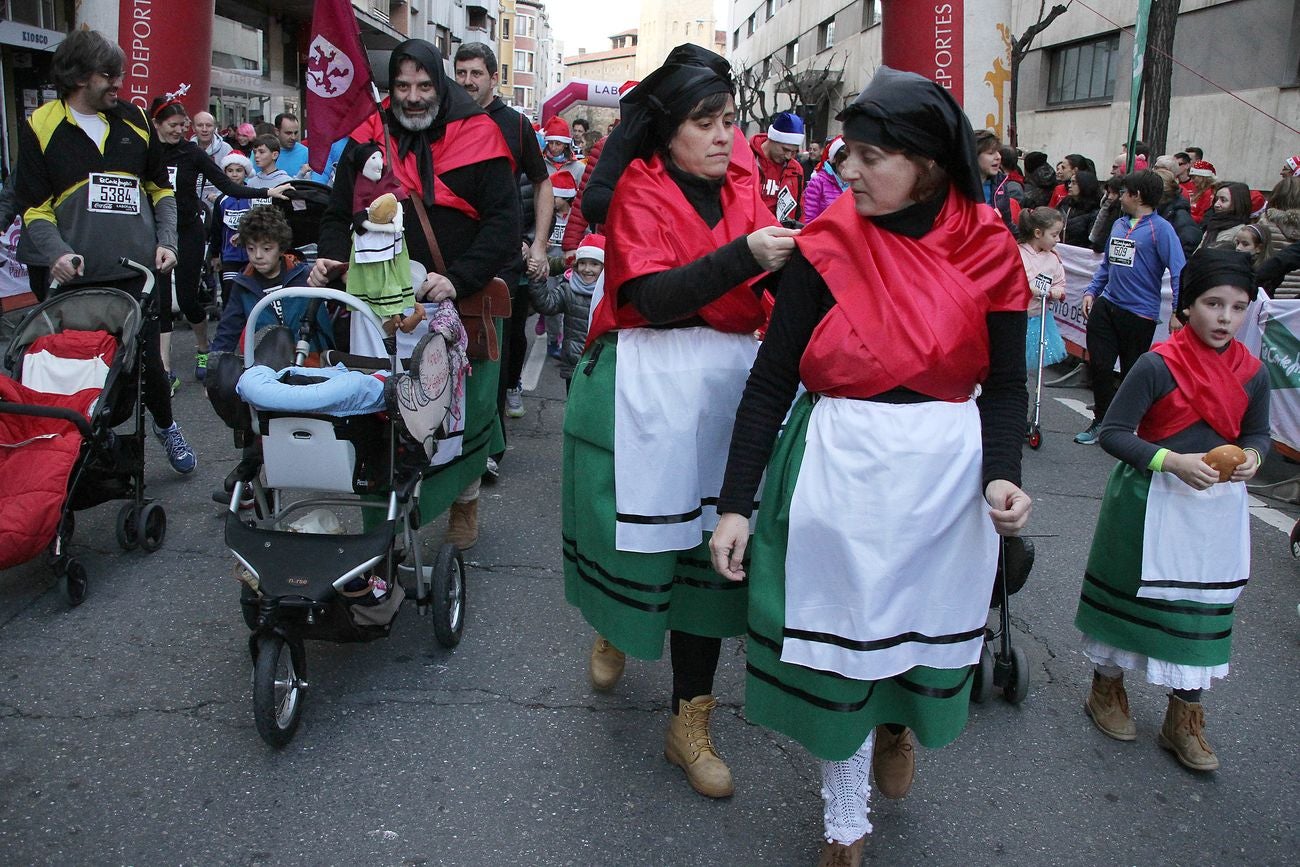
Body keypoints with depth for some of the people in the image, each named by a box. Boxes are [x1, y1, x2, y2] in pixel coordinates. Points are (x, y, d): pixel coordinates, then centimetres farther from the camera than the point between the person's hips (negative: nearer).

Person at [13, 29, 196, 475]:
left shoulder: (135, 120, 8)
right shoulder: (41, 128, 0)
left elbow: (162, 190, 16)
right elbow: (35, 208, 1)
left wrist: (166, 241, 2)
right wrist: (56, 252, -16)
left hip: (137, 272, 1)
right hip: (78, 278, -1)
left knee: (147, 360, 3)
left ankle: (165, 424, 30)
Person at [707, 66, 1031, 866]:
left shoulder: (989, 250, -3)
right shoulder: (829, 245, -7)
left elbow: (1006, 381, 2)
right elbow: (771, 377, -7)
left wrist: (1001, 474, -16)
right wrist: (736, 503, -10)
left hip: (945, 469, 1)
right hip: (838, 464, -1)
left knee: (926, 623, 15)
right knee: (837, 632, 7)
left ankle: (899, 720, 52)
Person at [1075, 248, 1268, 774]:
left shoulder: (1252, 373, 0)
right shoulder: (1159, 365, -16)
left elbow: (1257, 433, 14)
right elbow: (1113, 433, -15)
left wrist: (1252, 457, -9)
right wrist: (1173, 462, -26)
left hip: (1219, 506, 4)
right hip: (1152, 500, -4)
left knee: (1201, 605, 10)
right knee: (1133, 593, 10)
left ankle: (1183, 720, 24)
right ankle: (1106, 687, 33)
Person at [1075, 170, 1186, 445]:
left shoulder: (1160, 228, -9)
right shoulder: (1119, 224, 12)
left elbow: (1178, 270, -15)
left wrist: (1179, 312, -23)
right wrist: (1091, 291, 10)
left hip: (1140, 314, -6)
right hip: (1106, 306, 6)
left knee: (1132, 374, 7)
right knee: (1099, 365, 5)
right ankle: (1102, 420, 22)